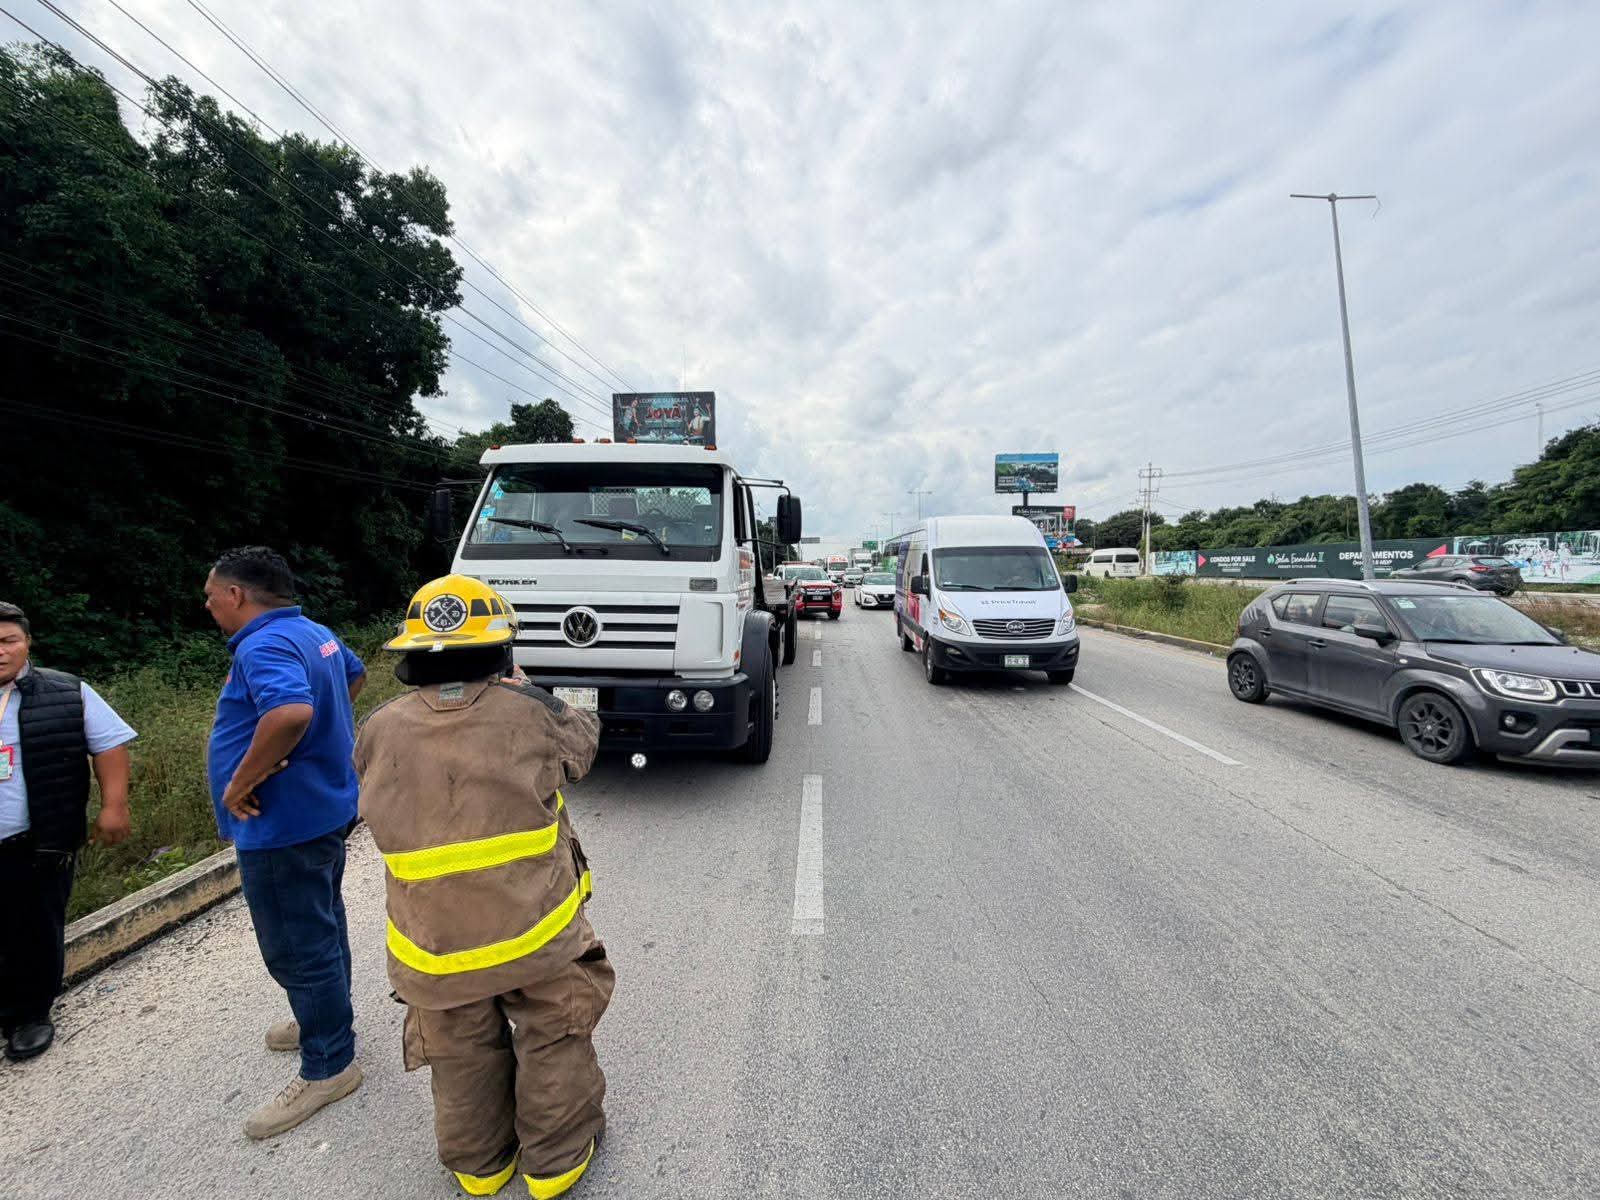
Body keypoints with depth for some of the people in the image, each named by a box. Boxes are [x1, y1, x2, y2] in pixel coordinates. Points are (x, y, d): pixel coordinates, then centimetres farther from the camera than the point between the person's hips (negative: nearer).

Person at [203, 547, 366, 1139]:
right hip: (323, 811, 10)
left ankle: (328, 1066, 20)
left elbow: (290, 712, -42)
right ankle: (325, 1020, 45)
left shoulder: (264, 646, -24)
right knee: (321, 928, 25)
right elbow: (354, 674, 26)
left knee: (296, 947, 5)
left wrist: (240, 783, -28)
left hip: (283, 826, -10)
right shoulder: (314, 633, 7)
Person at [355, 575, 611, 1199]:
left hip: (434, 942, 3)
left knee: (464, 1055, 27)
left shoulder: (380, 731, -11)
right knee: (552, 1040, 23)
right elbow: (582, 739, 2)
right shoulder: (529, 712, -18)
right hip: (535, 928, -2)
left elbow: (375, 803, 8)